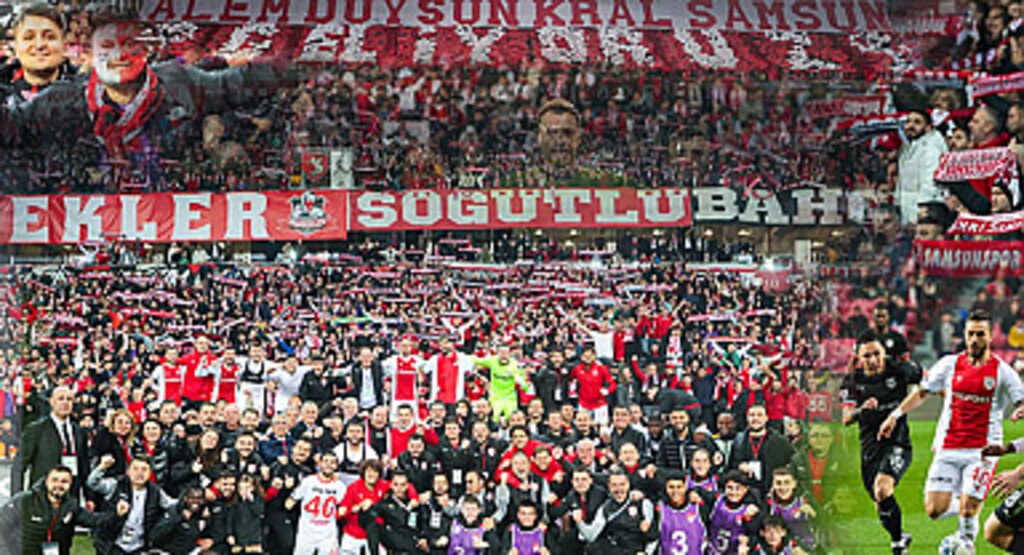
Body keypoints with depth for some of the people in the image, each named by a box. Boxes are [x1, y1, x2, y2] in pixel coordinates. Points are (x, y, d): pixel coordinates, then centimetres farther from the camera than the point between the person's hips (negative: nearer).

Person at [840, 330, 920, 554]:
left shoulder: (900, 370, -6)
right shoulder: (852, 381, -1)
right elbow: (846, 419, -10)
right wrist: (861, 410, -30)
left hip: (897, 443, -4)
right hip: (870, 448, 4)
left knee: (882, 489, -27)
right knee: (881, 506, 12)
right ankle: (901, 537, 40)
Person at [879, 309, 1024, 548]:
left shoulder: (1002, 371, 0)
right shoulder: (950, 364, 6)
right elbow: (922, 392, 16)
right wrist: (896, 414, 8)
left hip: (981, 451, -2)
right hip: (947, 450, 3)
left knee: (967, 511, -12)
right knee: (934, 510, -4)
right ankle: (964, 505, 28)